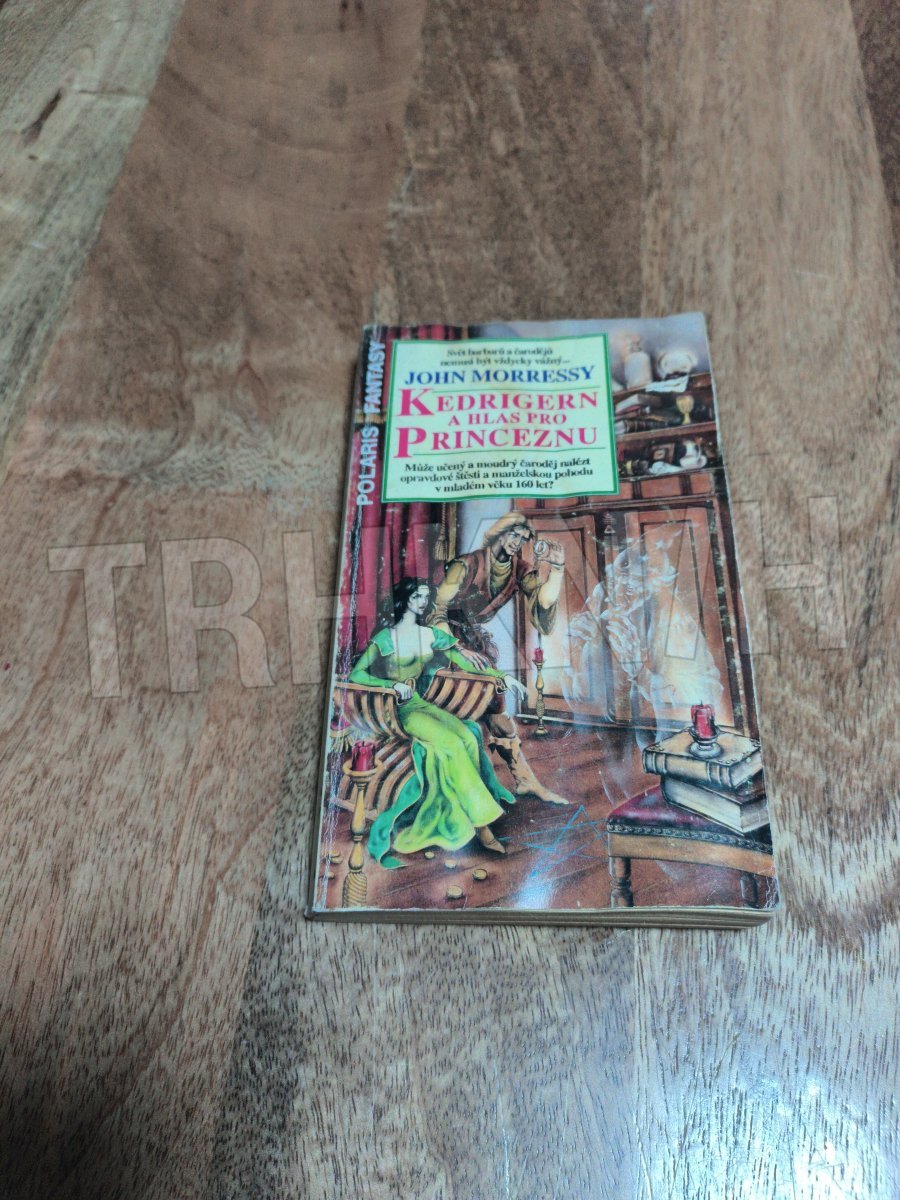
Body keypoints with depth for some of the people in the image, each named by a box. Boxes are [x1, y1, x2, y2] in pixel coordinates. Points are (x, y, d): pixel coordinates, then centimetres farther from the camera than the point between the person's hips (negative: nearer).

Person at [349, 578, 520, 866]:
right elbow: (356, 674, -9)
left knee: (468, 737, -24)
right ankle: (481, 822, -20)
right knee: (452, 743, -27)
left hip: (422, 703, 5)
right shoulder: (385, 637, -6)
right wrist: (393, 684, -21)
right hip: (399, 710, -5)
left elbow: (464, 662, 14)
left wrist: (501, 675, 4)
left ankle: (480, 824, -23)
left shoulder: (431, 635, 9)